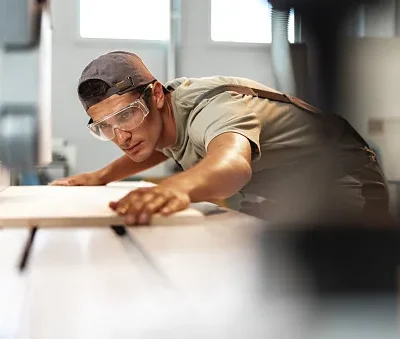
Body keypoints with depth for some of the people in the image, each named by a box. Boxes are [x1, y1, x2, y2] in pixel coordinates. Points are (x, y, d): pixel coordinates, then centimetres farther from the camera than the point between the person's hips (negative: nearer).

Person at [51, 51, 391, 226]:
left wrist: (177, 187, -78)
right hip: (275, 204, 8)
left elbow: (233, 162, -56)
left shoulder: (212, 107, -32)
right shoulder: (164, 110, -6)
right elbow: (162, 146, 18)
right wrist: (103, 176, 2)